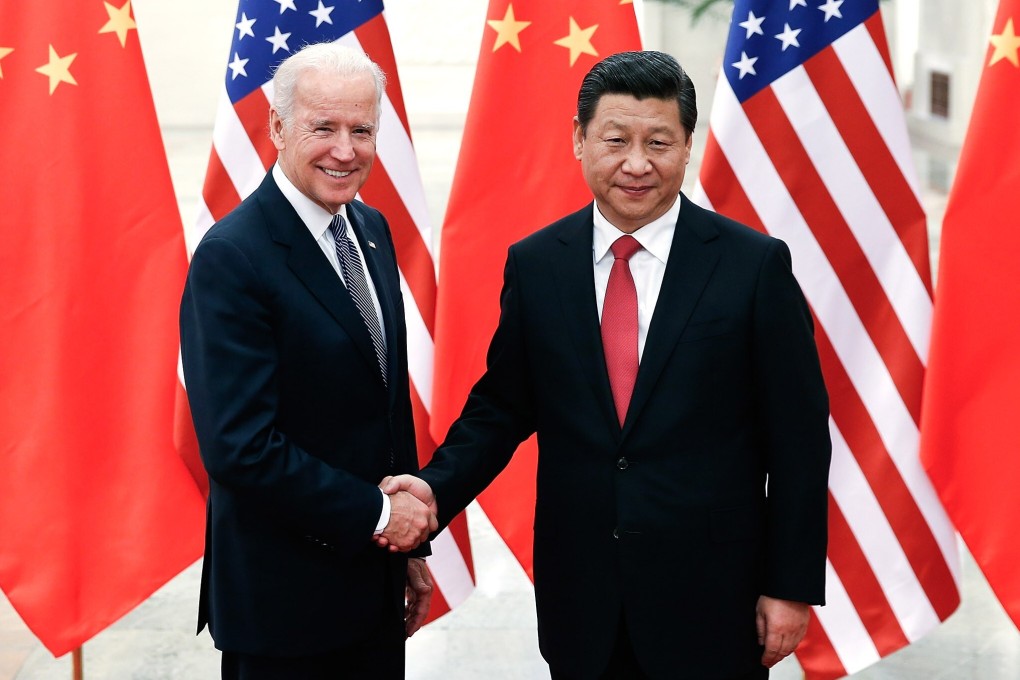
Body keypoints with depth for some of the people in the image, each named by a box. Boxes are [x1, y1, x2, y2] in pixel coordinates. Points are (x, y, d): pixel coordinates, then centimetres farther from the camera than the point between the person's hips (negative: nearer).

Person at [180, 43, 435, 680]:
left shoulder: (372, 229, 6)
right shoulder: (232, 257, -19)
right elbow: (239, 448, -23)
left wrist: (410, 545, 14)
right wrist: (376, 513, -15)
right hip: (284, 600, -7)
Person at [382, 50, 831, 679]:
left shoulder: (756, 264, -6)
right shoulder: (534, 265, 2)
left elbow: (798, 437, -4)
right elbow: (500, 408, 8)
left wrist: (793, 586, -4)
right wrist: (437, 488, -9)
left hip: (710, 597, -2)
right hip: (581, 599, 2)